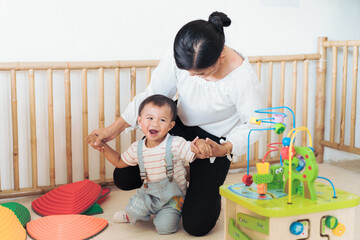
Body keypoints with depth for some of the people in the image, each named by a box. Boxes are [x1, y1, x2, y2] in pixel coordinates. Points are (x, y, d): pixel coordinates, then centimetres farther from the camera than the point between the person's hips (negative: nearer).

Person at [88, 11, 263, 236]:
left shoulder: (243, 77, -35)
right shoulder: (179, 58, -25)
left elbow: (254, 125, -20)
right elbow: (152, 95, -13)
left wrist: (224, 149, -35)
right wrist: (114, 129, -19)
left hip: (214, 140, -4)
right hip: (180, 125, 4)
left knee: (196, 225, -6)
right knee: (124, 178, -3)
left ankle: (211, 195, 30)